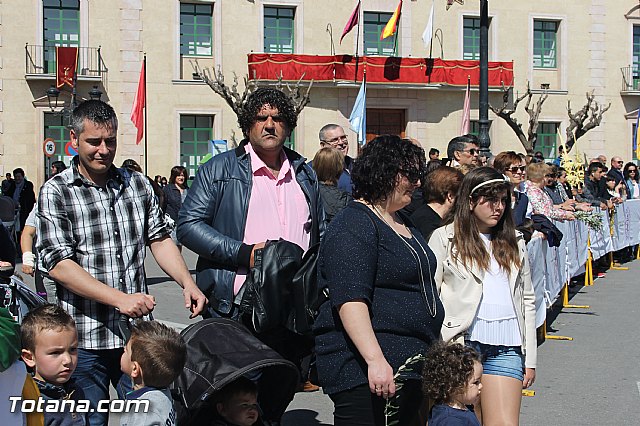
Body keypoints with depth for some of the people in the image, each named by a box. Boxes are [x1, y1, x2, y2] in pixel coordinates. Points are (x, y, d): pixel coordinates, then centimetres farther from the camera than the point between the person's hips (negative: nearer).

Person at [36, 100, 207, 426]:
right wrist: (120, 298, -21)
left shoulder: (137, 184, 8)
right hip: (84, 338, -3)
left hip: (138, 330, 4)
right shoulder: (56, 192, -5)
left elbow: (159, 239, 14)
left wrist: (187, 283, -3)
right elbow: (59, 264, -13)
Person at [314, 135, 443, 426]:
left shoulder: (403, 224, 19)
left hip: (413, 359, 9)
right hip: (363, 368, -9)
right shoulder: (353, 225, -12)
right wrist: (375, 360, -29)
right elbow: (351, 300, -23)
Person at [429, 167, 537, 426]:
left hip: (506, 347, 3)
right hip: (462, 343, -3)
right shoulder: (444, 237, 4)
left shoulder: (514, 242, 18)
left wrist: (530, 359, 14)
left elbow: (527, 300, 19)